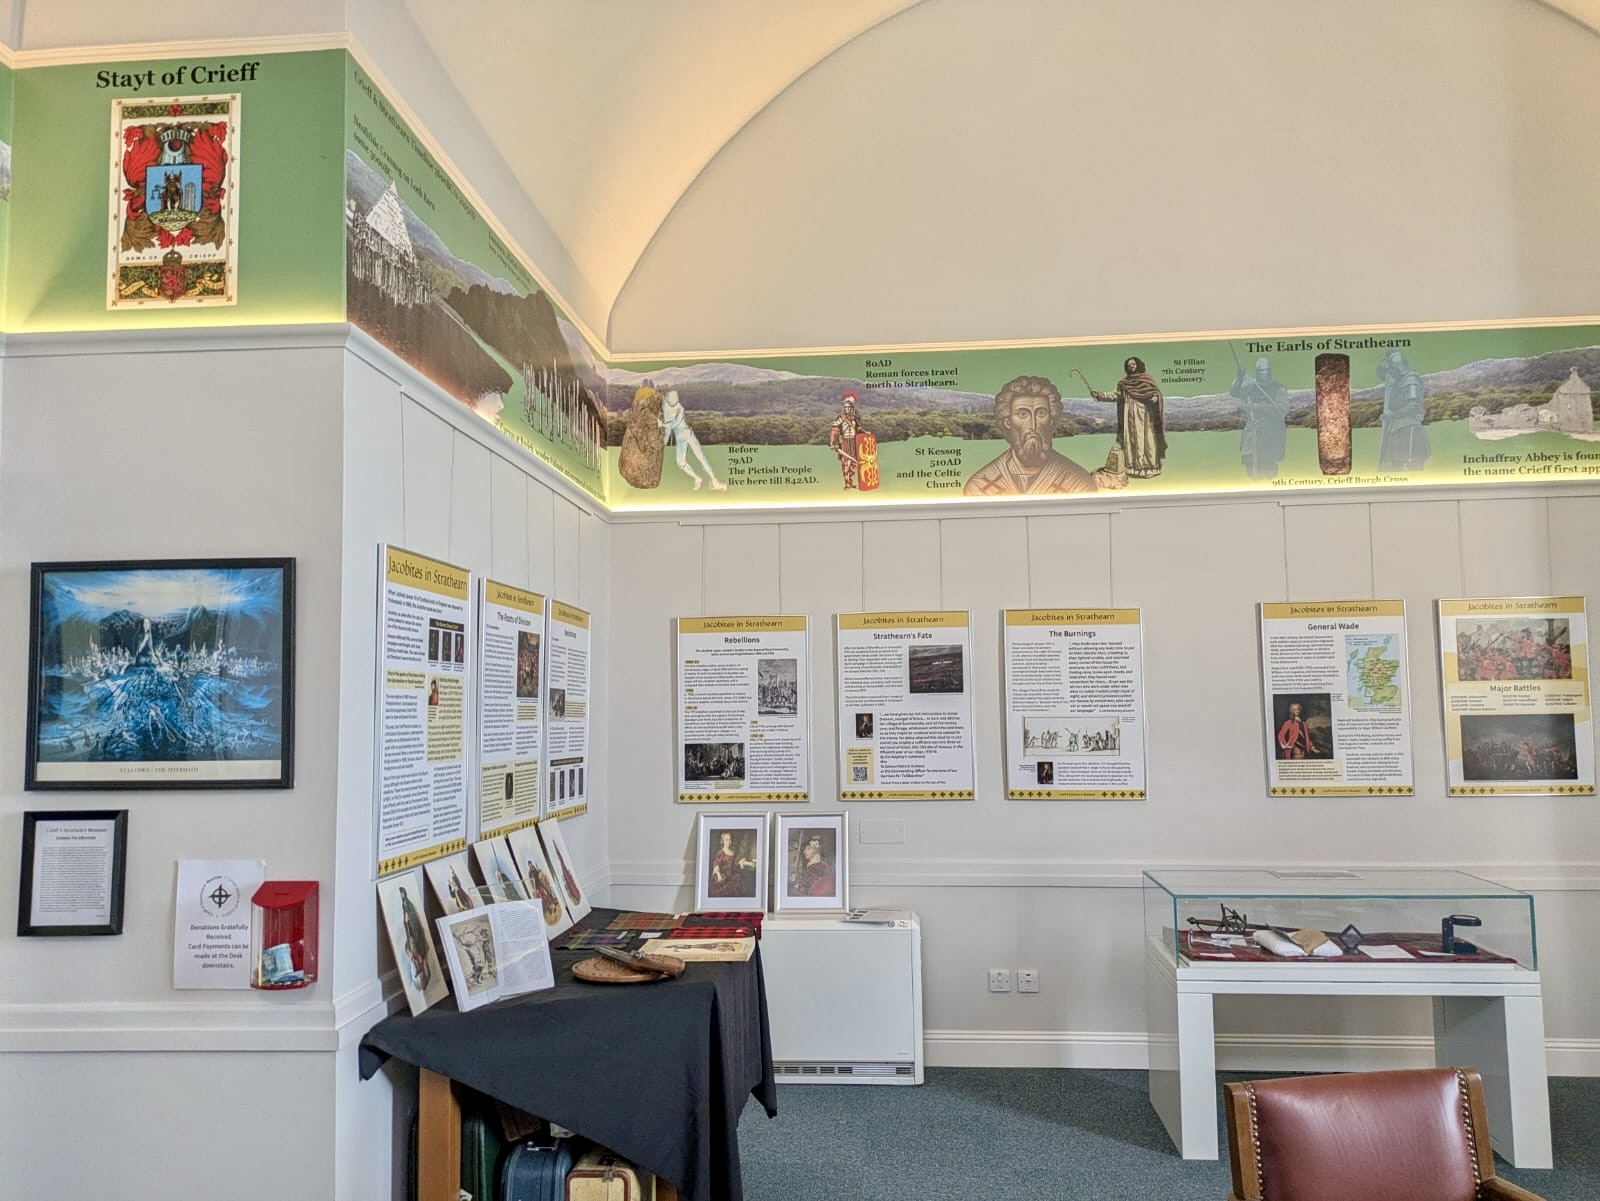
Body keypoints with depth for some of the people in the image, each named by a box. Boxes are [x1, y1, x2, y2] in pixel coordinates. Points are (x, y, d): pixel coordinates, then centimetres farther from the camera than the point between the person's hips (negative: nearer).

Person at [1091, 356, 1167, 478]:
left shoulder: (1146, 379, 5)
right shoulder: (1124, 382, 14)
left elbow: (1156, 392, -1)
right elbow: (1115, 395, 8)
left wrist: (1155, 397, -25)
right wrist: (1099, 395, -3)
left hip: (1144, 415, -3)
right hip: (1130, 417, 3)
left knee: (1145, 441, -6)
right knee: (1131, 441, 0)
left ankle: (1149, 468, -4)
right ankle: (1134, 468, 2)